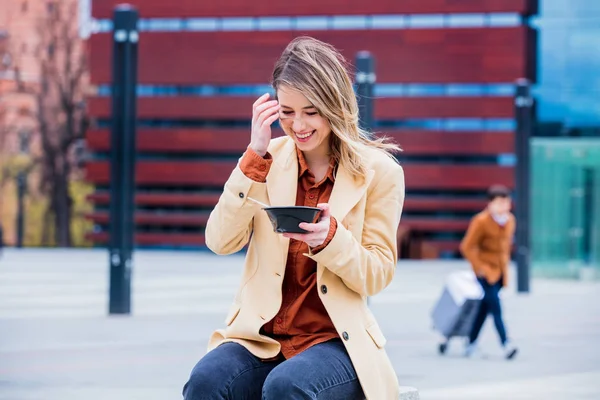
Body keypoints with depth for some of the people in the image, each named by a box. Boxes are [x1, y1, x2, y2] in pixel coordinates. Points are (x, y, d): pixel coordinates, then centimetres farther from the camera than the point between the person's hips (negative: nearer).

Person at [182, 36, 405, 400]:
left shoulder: (378, 171, 0)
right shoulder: (268, 160, 7)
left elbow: (377, 275, -1)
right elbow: (221, 242, -2)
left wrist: (330, 237, -22)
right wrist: (255, 156, -9)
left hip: (334, 341, -2)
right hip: (261, 338, 3)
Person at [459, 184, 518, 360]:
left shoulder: (510, 220, 6)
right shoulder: (481, 221, -13)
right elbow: (467, 247, -11)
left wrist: (505, 264, 17)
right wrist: (481, 268, -13)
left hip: (500, 271, 6)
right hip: (486, 271, -6)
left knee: (485, 306, 11)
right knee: (495, 306, -14)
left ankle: (471, 342, 22)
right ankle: (506, 344, -21)